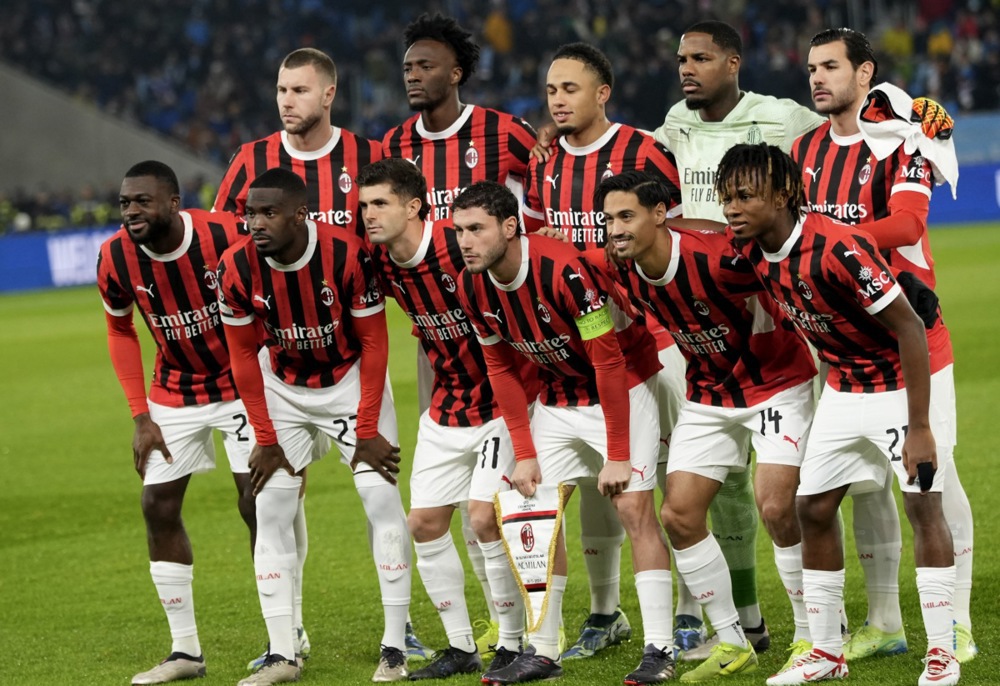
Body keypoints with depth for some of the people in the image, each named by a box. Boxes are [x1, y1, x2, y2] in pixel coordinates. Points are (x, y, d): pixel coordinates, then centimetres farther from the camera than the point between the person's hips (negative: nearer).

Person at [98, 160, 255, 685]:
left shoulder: (226, 238, -26)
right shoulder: (116, 258, -15)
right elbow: (120, 331, 3)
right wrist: (141, 416, -3)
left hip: (240, 383, -4)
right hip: (174, 394, 4)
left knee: (258, 504, -8)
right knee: (158, 507, 1)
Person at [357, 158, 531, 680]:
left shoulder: (461, 250, -24)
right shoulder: (379, 264, -4)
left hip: (499, 400, -7)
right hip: (446, 405, 7)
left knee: (486, 516, -14)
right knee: (425, 520, 4)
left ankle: (512, 645, 0)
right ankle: (460, 646, 16)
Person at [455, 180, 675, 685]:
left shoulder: (563, 270, -31)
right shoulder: (473, 287, -10)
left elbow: (608, 362, -26)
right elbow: (501, 369, 3)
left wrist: (618, 454, -24)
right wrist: (524, 453, -1)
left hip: (621, 389, -7)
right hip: (558, 396, 7)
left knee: (634, 509, -12)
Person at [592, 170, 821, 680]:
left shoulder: (717, 259, -32)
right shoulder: (617, 270, -12)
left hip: (775, 383, -6)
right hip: (708, 394, 6)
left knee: (776, 508, -18)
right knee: (679, 515, -2)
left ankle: (811, 637, 2)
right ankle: (732, 643, 12)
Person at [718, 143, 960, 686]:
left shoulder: (837, 249, -31)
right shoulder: (751, 253, -10)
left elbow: (909, 327, -28)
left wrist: (919, 428, -28)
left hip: (900, 382, -7)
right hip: (842, 389, 8)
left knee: (923, 503, -10)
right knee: (812, 507, 5)